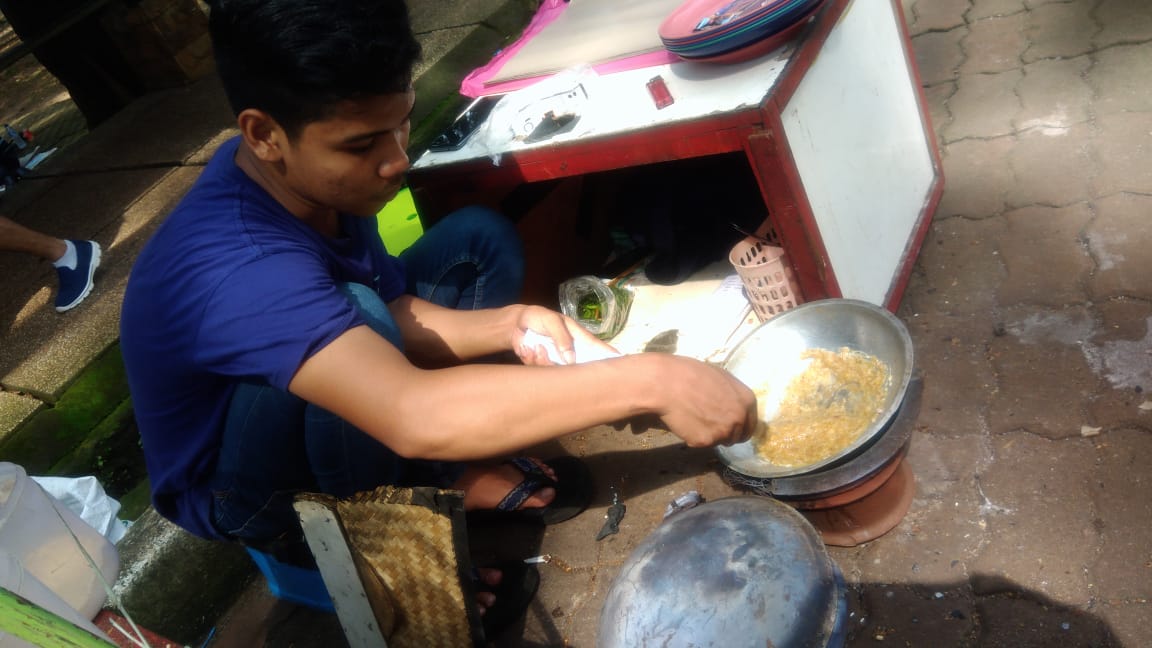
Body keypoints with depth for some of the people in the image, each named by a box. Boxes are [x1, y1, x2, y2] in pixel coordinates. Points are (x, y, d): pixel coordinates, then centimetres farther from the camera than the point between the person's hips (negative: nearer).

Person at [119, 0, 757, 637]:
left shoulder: (305, 172, -15)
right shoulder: (233, 267, -40)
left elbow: (396, 317, -7)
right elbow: (411, 415, -52)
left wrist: (507, 325, -25)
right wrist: (652, 382, -48)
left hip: (307, 423, 7)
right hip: (234, 488, -7)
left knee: (479, 238, -2)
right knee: (356, 321, -39)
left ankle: (451, 476, -3)